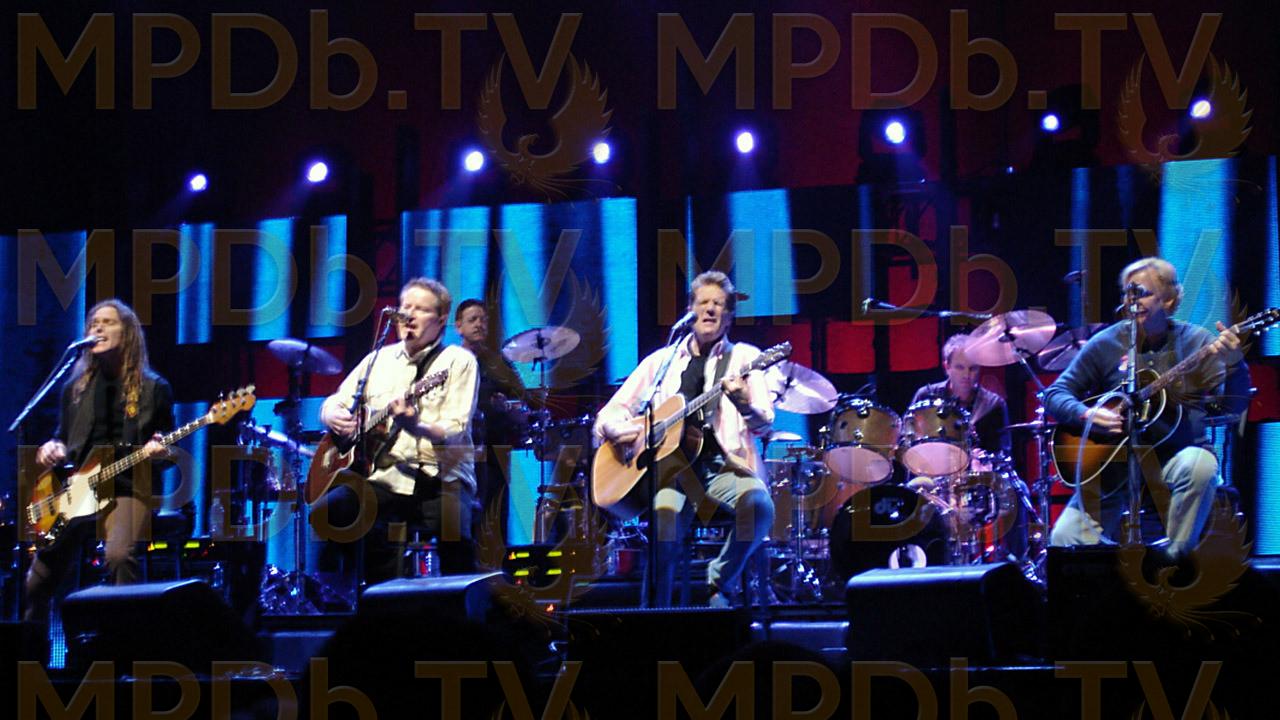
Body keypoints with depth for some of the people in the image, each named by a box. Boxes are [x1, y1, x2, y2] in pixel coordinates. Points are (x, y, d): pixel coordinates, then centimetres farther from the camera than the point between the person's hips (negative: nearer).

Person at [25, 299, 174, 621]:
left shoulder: (153, 387, 4)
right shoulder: (76, 386, 14)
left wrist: (160, 450, -16)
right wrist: (53, 448, -1)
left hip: (128, 489, -4)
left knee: (119, 556, -34)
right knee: (38, 580, 3)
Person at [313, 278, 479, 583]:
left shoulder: (458, 361, 3)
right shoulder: (379, 359, 19)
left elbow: (455, 433, -10)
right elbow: (332, 404, 22)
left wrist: (416, 426, -31)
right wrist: (335, 416, -3)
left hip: (439, 478, -4)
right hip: (382, 476, 5)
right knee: (326, 510, -21)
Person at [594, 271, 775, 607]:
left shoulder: (744, 358, 14)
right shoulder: (661, 361, 20)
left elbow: (762, 426, 0)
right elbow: (607, 416, 20)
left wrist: (745, 405, -23)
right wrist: (616, 428, -4)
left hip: (723, 464, 0)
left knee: (759, 505, -32)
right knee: (665, 513, -33)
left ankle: (720, 580, -5)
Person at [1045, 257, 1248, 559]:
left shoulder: (1196, 342, 0)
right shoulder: (1106, 345, 2)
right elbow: (1055, 395, 3)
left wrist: (1233, 365, -30)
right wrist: (1088, 415, -18)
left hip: (1175, 457, 0)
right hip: (1114, 461, 1)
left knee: (1200, 466, -37)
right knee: (1066, 540, -18)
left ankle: (1173, 560, -20)